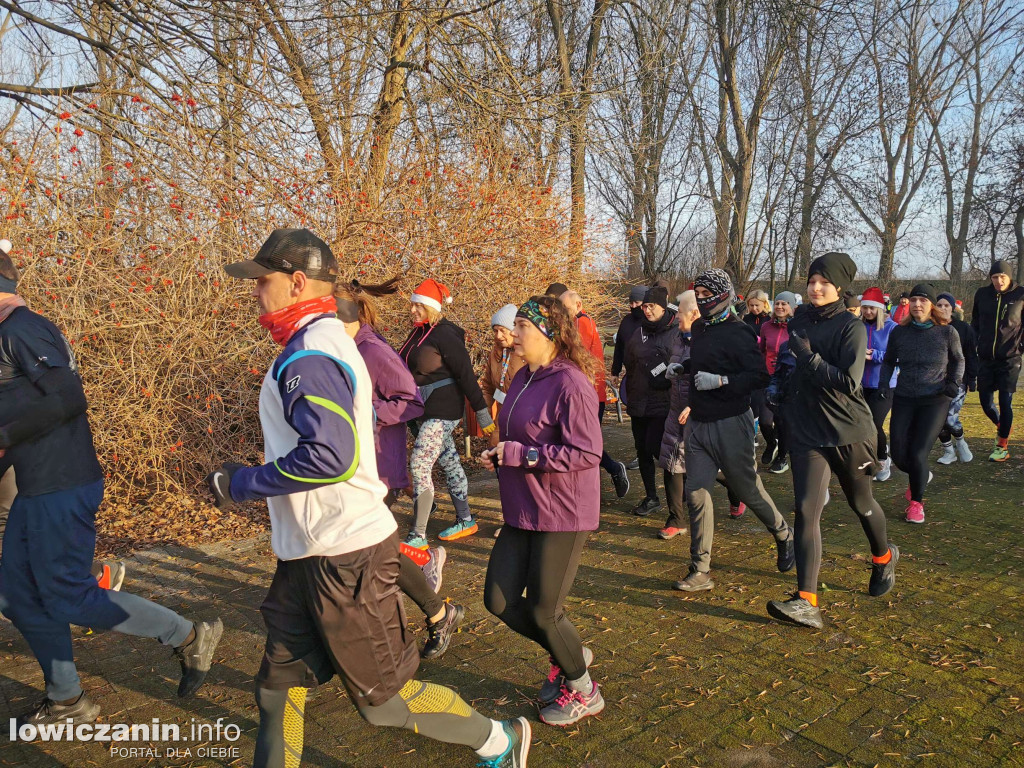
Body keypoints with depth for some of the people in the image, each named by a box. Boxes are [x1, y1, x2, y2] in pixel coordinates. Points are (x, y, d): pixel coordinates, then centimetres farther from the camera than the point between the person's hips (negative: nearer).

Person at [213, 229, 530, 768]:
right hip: (309, 555, 10)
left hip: (344, 556, -10)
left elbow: (329, 456, -30)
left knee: (384, 697, 6)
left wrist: (239, 484, -17)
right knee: (278, 688, 17)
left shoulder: (308, 356, -19)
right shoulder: (326, 342, 13)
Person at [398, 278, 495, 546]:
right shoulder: (417, 333, 9)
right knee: (449, 462, 17)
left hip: (443, 410, -9)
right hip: (423, 411, 9)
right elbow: (407, 371, 17)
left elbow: (466, 375, -17)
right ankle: (465, 520, 30)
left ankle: (418, 536, -5)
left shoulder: (445, 335, -16)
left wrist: (482, 413, -17)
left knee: (419, 465, -12)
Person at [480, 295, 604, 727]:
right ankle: (568, 654, 34)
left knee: (543, 611, 3)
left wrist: (518, 454, -22)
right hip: (523, 512, 9)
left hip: (562, 516, -8)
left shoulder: (569, 384, -18)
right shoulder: (523, 379, 9)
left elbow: (586, 452, -22)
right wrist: (498, 456, 1)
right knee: (499, 601, 10)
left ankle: (584, 693, 29)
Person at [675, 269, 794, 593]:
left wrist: (720, 381, -26)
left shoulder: (737, 333, -13)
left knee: (748, 490, 8)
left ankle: (784, 536, 37)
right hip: (699, 423, 7)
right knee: (695, 492, 1)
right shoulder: (699, 328, 12)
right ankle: (701, 571, 8)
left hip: (730, 424, -7)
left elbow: (759, 377, -19)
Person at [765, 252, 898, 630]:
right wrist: (783, 401, 14)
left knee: (861, 504, 18)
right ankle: (806, 602, -11)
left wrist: (809, 356, -22)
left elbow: (849, 383, -22)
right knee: (806, 511, -9)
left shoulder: (851, 327, -11)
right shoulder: (798, 322, 5)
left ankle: (883, 558, 49)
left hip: (848, 432, -3)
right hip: (806, 433, 3)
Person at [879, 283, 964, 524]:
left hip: (935, 401, -2)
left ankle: (916, 502, 14)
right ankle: (922, 476, 38)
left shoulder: (947, 332, -6)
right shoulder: (899, 332, -2)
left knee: (918, 454, -12)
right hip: (904, 400, 3)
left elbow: (958, 360, 11)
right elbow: (888, 362, 14)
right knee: (899, 456, 1)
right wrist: (885, 384, 0)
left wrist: (954, 382, -4)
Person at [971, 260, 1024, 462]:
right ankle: (1001, 426, 39)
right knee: (986, 401, 8)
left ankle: (1003, 446, 12)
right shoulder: (982, 294, 2)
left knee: (1005, 402, -2)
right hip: (986, 358, 3)